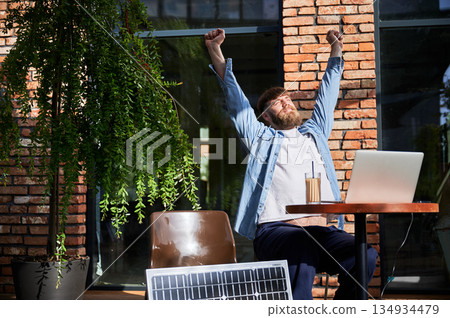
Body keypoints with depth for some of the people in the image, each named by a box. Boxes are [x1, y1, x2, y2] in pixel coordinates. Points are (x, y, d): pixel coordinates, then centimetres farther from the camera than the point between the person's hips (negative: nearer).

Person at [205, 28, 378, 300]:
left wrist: (336, 50, 45)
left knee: (366, 255, -25)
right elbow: (234, 94, 16)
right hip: (275, 229, -4)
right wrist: (215, 50, 12)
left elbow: (328, 92, 38)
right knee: (303, 248, -38)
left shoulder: (315, 132, 29)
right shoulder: (261, 137, 19)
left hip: (322, 231, 4)